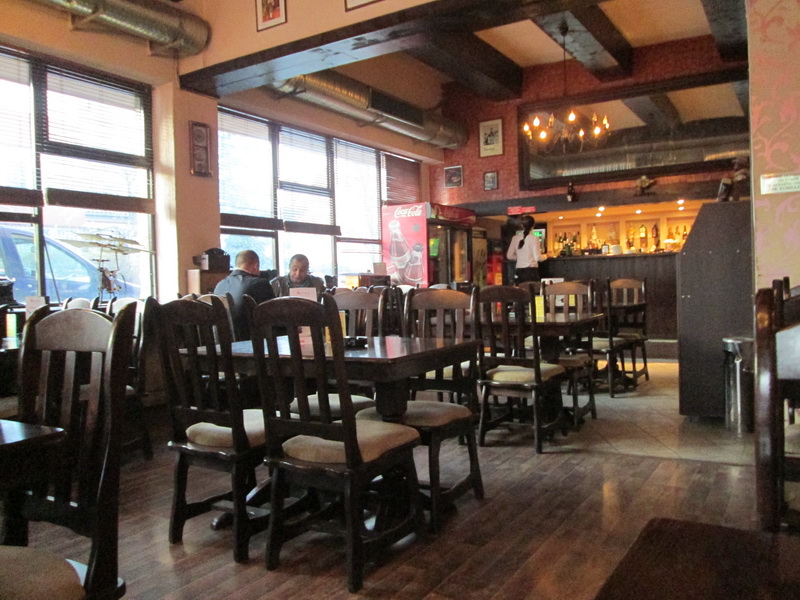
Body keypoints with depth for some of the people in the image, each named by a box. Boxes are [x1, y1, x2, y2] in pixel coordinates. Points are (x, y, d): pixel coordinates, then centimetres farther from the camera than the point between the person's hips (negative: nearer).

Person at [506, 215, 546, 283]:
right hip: (531, 271, -4)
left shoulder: (515, 238, 4)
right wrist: (545, 256, 11)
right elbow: (538, 258, -9)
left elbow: (509, 256, 8)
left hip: (519, 272, 4)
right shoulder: (534, 238, -7)